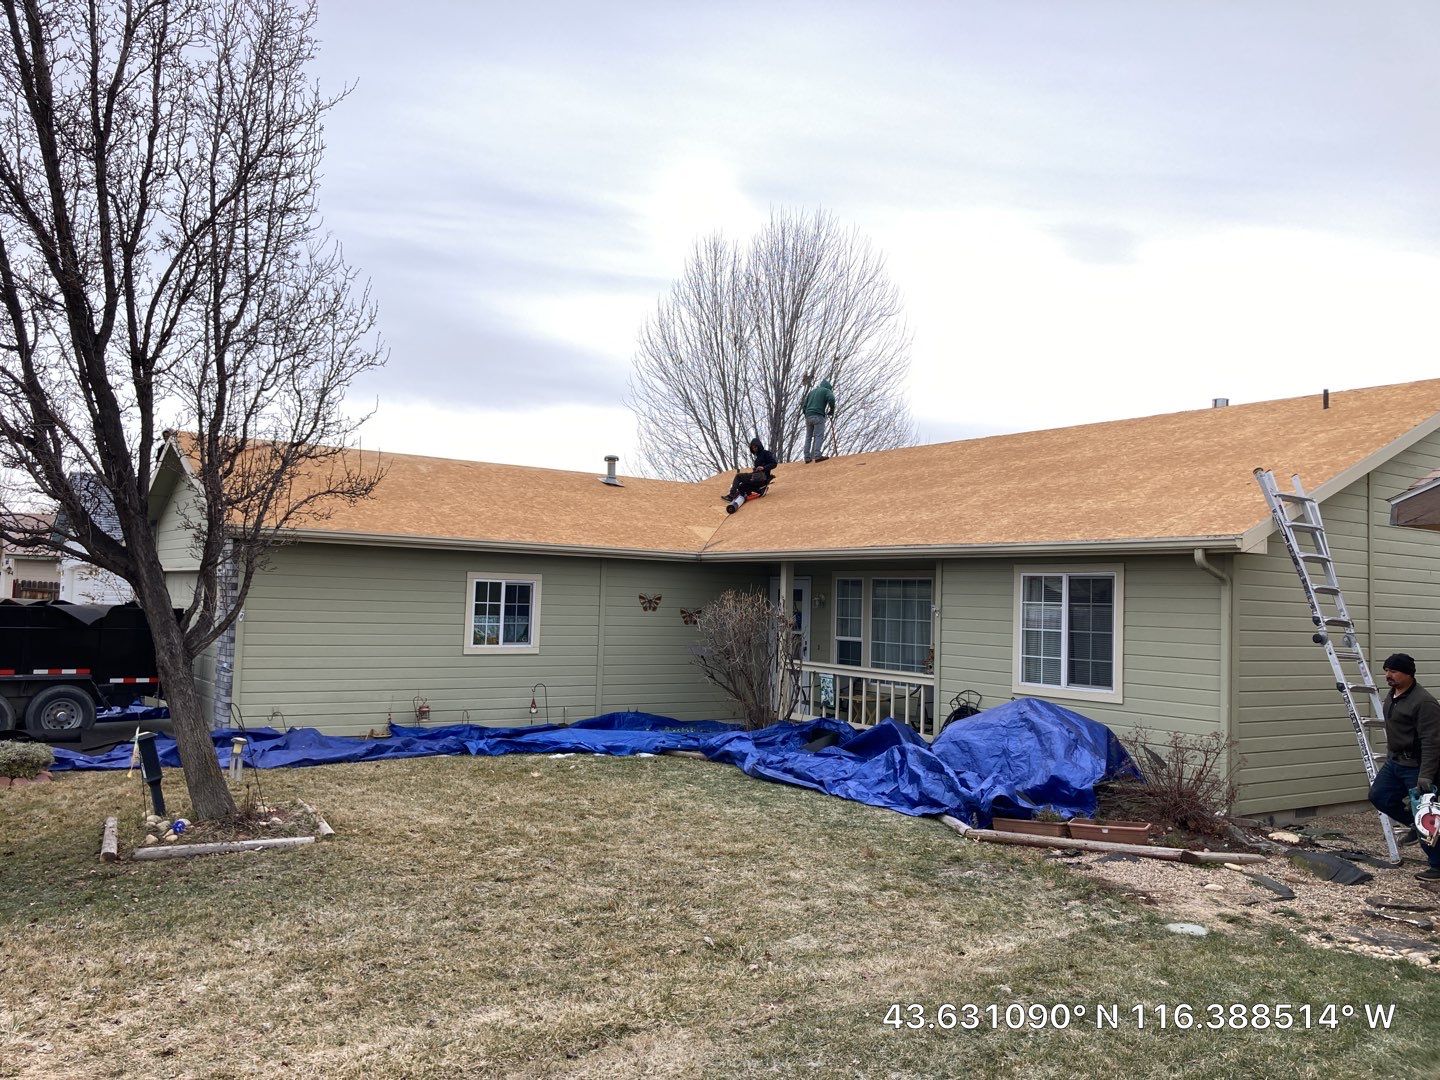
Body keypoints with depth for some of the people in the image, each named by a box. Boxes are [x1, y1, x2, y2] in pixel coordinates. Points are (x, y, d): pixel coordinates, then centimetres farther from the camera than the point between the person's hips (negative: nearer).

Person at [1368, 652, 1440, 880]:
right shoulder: (1392, 695, 7)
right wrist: (1390, 755, 25)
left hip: (1417, 767, -9)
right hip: (1394, 761, 9)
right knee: (1378, 796, 10)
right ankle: (1415, 824, 29)